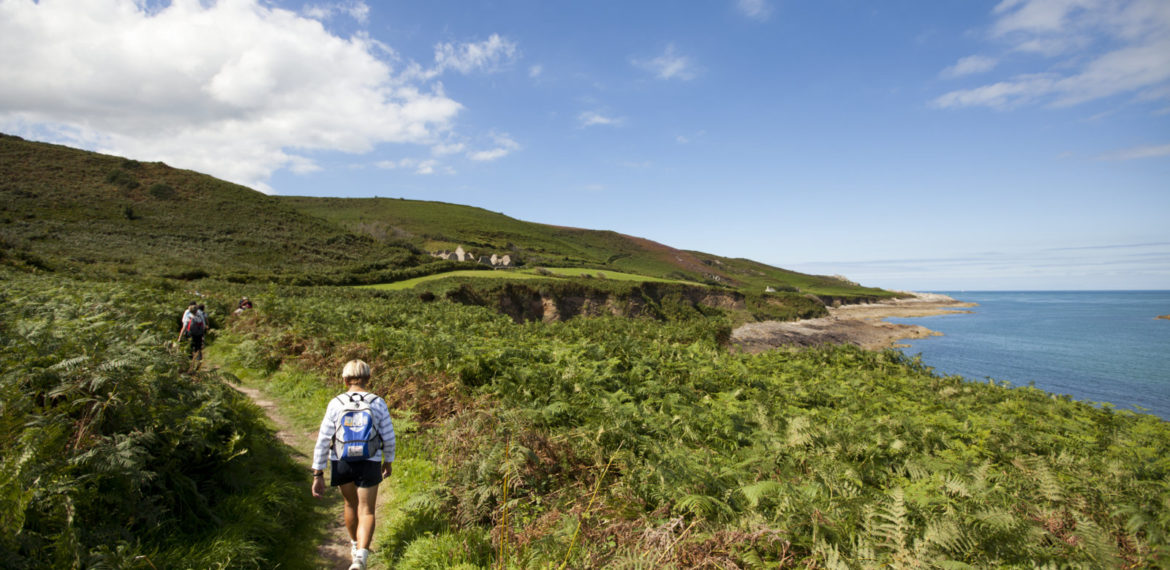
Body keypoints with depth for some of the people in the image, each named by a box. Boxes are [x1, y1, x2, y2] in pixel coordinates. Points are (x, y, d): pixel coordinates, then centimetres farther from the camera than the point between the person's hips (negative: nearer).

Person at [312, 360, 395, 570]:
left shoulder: (336, 404, -10)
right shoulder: (378, 403, -10)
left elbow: (322, 442, -10)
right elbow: (389, 438, -4)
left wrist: (318, 475, -3)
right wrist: (388, 462, 13)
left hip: (341, 464, 2)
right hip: (369, 465, -2)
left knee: (351, 504, 25)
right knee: (366, 511, 10)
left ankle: (355, 545, 45)